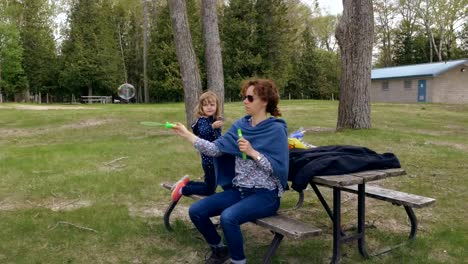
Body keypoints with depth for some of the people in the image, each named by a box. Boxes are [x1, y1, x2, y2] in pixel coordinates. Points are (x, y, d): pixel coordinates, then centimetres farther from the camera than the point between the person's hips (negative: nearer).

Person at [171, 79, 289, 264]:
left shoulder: (276, 130, -12)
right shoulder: (241, 125, 5)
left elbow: (278, 169, -17)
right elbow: (216, 149, -4)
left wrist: (252, 152, -25)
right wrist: (187, 134, -9)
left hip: (265, 195, -6)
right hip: (239, 190, 7)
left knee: (228, 217, -32)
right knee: (196, 211, -4)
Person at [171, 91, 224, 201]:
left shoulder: (214, 120, 6)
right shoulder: (203, 121, -18)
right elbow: (202, 133, -41)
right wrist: (212, 126, -55)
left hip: (215, 158, 8)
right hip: (209, 160, -8)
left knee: (210, 186, 18)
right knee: (209, 190, 0)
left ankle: (186, 182, 25)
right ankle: (183, 189, 11)